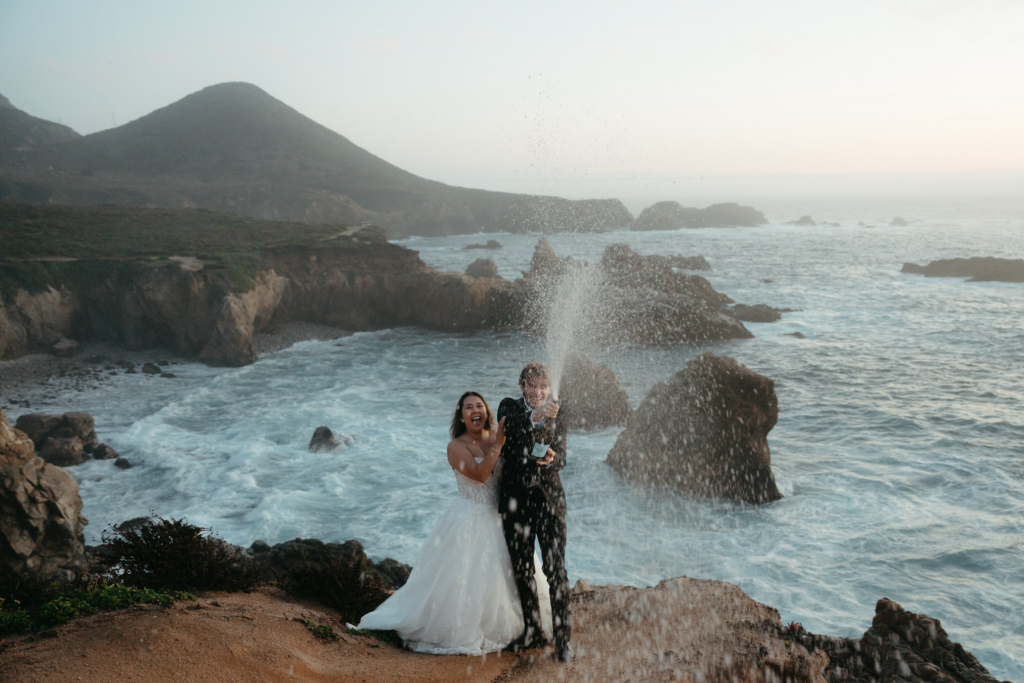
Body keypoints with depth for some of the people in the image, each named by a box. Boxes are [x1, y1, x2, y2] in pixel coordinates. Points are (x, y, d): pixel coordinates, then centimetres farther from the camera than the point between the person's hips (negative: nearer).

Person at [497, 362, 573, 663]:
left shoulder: (557, 413, 1)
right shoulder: (510, 406, -3)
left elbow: (561, 457, -4)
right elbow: (510, 425, -27)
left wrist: (552, 458, -28)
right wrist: (535, 416, -46)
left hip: (549, 497, -1)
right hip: (516, 499, 1)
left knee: (556, 568, -4)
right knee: (522, 568, 13)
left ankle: (563, 638, 6)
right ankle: (532, 630, 31)